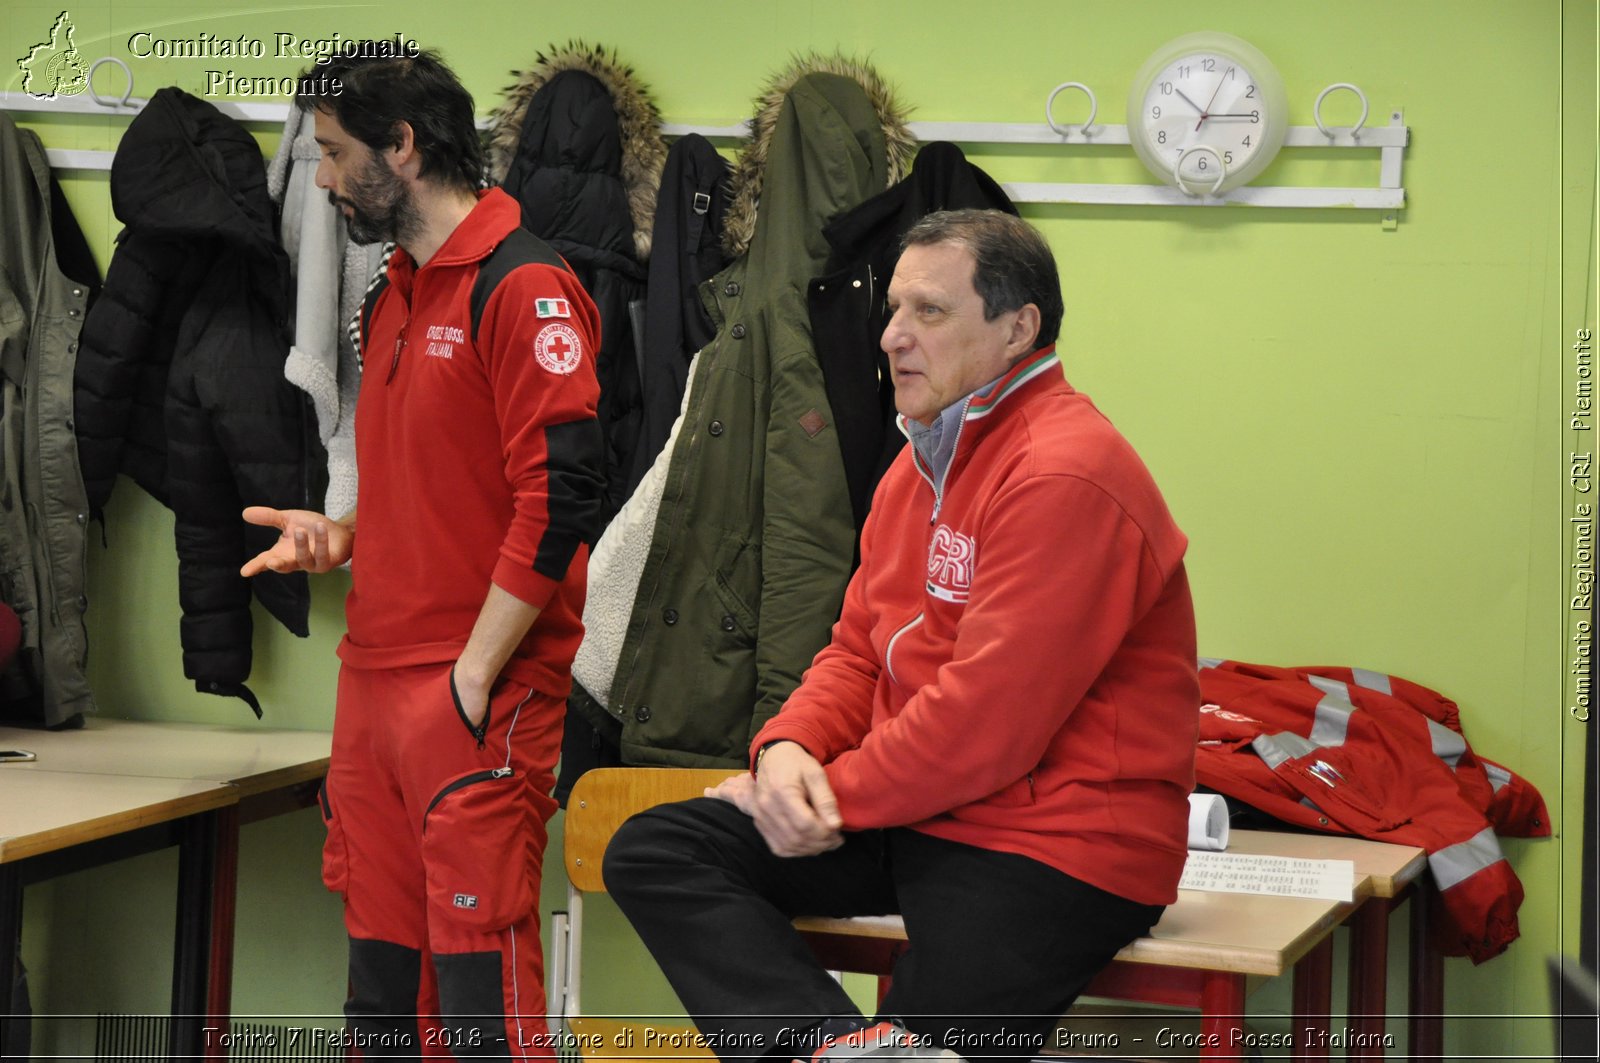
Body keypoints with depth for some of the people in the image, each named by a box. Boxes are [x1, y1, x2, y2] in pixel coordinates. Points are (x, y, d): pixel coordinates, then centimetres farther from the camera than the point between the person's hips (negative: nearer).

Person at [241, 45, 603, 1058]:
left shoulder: (523, 287, -11)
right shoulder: (393, 297, 18)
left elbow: (558, 496, -18)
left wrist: (473, 677, -18)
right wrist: (340, 535, 10)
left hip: (480, 691, -9)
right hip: (377, 673, 9)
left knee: (481, 981, -6)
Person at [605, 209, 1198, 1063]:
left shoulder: (1066, 474, -17)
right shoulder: (920, 464, 17)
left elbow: (987, 718, -22)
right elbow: (859, 648, 17)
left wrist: (835, 794, -12)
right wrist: (788, 748, -4)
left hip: (1050, 849, -10)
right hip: (914, 817, 10)